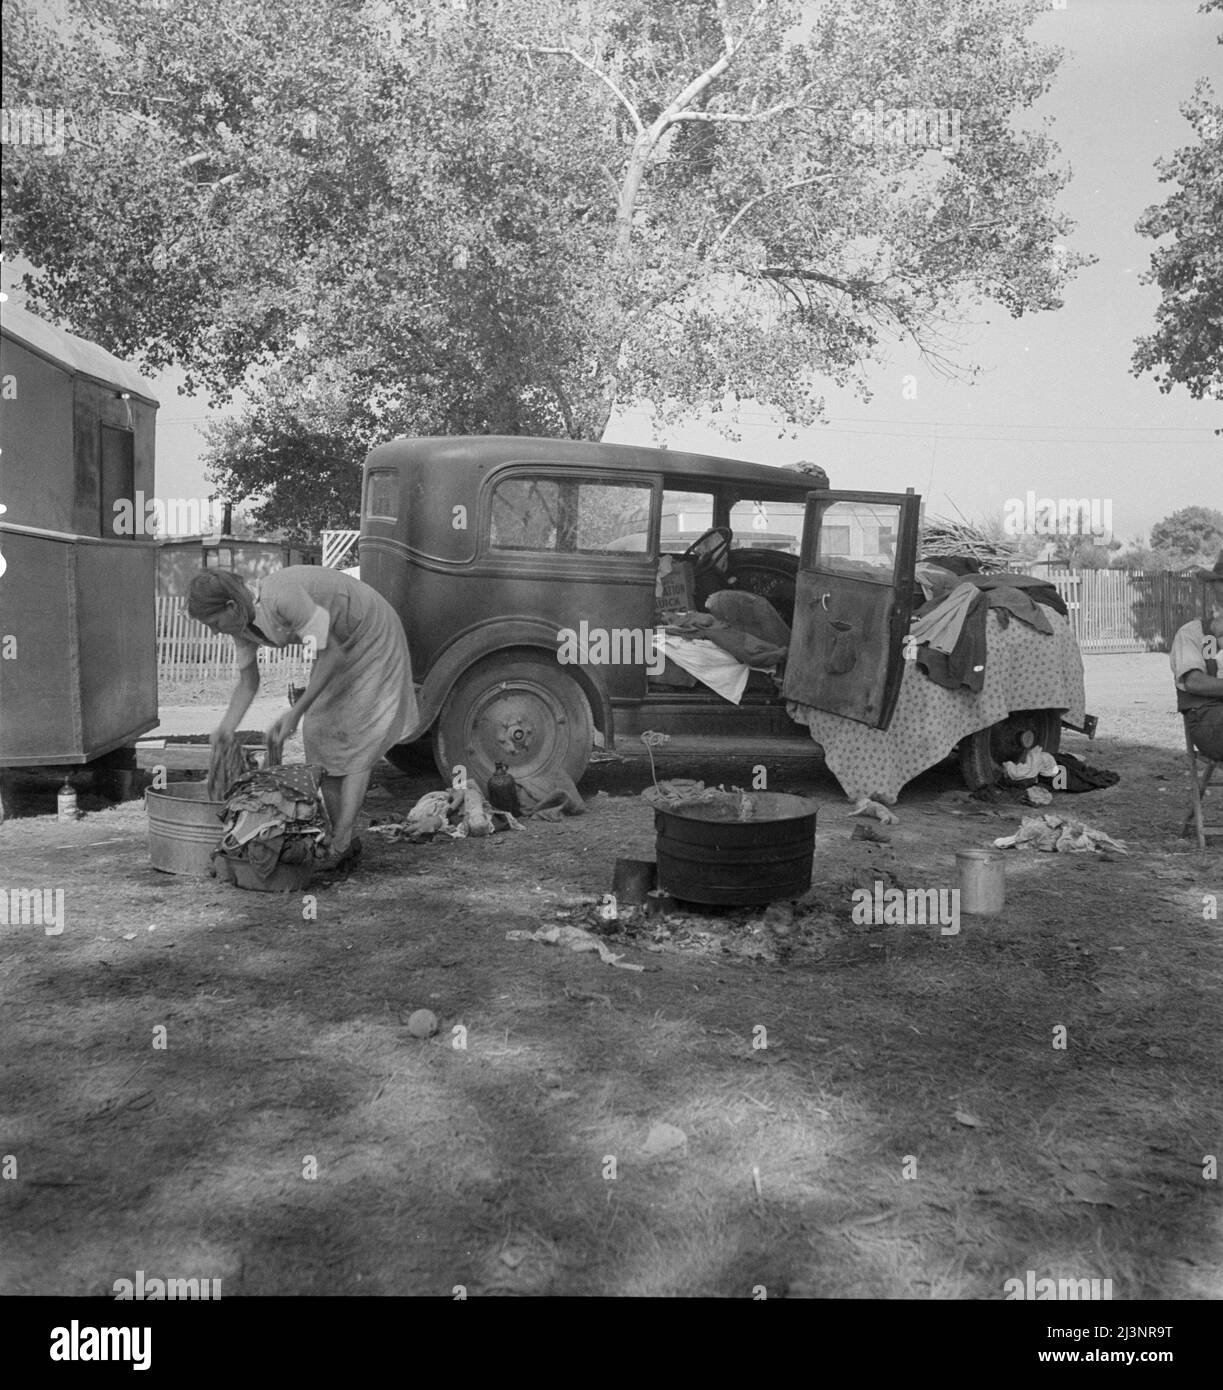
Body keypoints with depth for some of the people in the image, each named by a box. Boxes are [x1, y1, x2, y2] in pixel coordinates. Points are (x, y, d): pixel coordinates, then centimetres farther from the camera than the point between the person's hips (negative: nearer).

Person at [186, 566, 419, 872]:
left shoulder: (283, 598, -36)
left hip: (373, 636, -8)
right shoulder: (241, 623, -9)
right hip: (339, 642, 9)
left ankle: (340, 845, -10)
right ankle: (342, 839, 8)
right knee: (319, 733, 3)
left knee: (355, 741, -11)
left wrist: (296, 711, -33)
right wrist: (226, 729, -13)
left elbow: (333, 654, -32)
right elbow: (248, 683, 2)